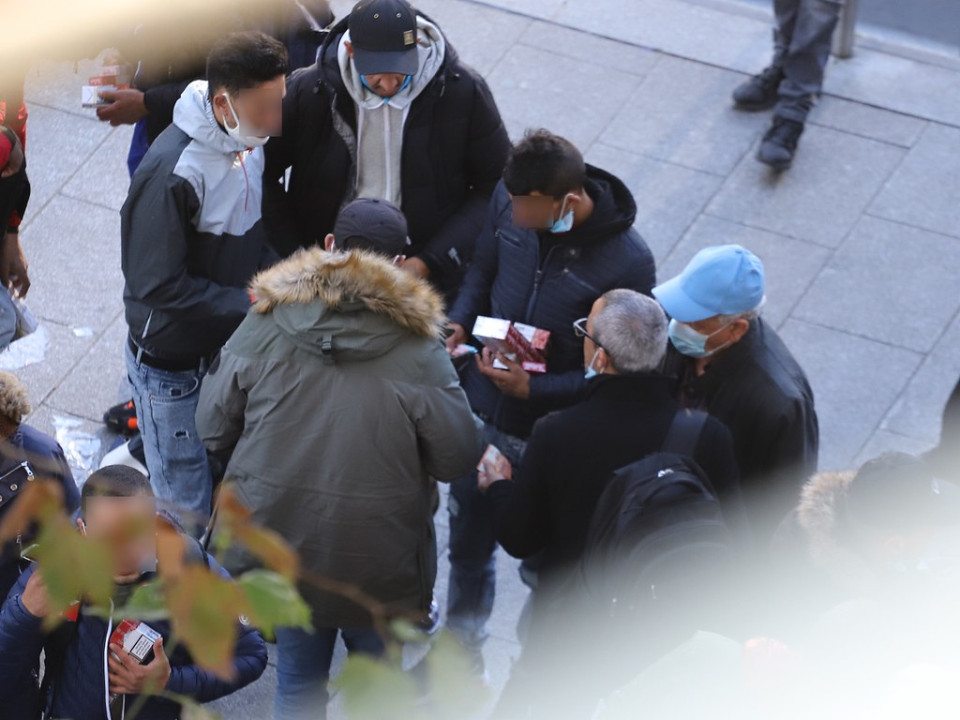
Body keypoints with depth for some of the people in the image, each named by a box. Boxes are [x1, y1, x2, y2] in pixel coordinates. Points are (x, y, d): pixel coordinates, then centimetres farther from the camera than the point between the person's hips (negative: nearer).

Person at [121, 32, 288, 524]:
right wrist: (254, 306, -25)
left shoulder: (248, 143, -4)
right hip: (173, 367, -7)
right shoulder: (171, 172, -30)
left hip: (232, 345, 7)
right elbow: (160, 287, -26)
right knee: (186, 508, 5)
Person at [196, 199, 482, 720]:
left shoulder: (263, 325, -10)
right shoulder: (417, 351, -16)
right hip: (377, 561, -2)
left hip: (279, 549, 2)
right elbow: (457, 459, -11)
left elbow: (214, 429, -2)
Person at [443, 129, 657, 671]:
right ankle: (463, 652, 50)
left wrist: (533, 387, -27)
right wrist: (460, 322, -10)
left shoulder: (628, 261, -27)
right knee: (468, 545, 24)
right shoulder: (510, 202, -13)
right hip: (482, 418, 5)